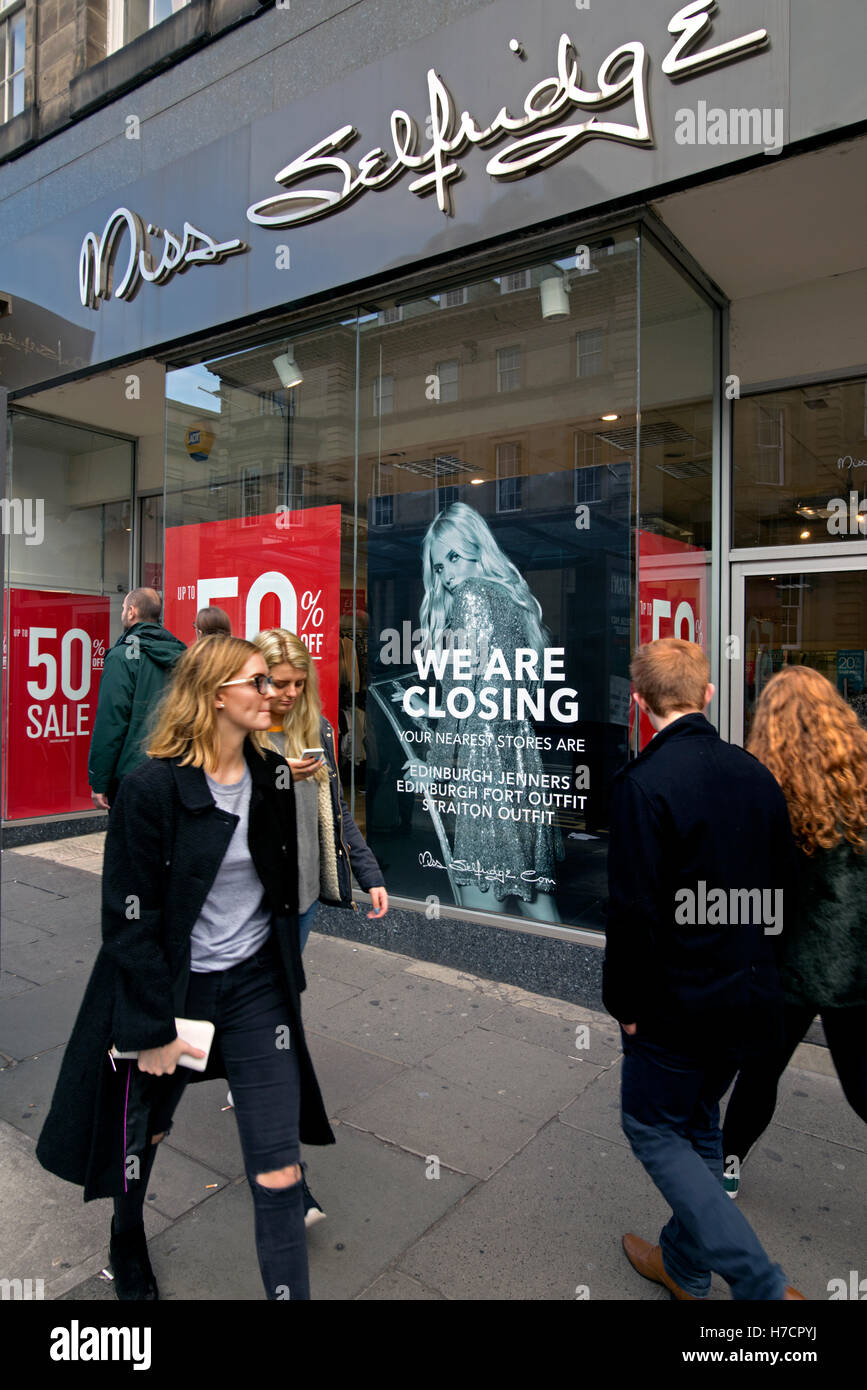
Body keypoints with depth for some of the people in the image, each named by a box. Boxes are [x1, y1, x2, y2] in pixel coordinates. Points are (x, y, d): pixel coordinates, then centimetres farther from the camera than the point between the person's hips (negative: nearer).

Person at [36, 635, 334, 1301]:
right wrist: (154, 1028, -13)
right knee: (143, 1134, 25)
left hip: (256, 984, 3)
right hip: (169, 988, -3)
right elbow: (130, 919, -16)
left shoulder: (272, 775, -3)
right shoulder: (152, 788, -20)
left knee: (278, 1176, 2)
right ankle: (127, 1240, 58)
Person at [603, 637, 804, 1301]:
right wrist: (750, 963, 18)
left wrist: (626, 1003, -9)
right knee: (699, 1121, 24)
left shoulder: (645, 781, -22)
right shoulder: (755, 773, -1)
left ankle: (763, 1284, 11)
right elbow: (778, 888, 8)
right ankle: (686, 1264, 41)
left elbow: (634, 910, -22)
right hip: (751, 993, 7)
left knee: (651, 1126, 14)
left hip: (680, 1000, -7)